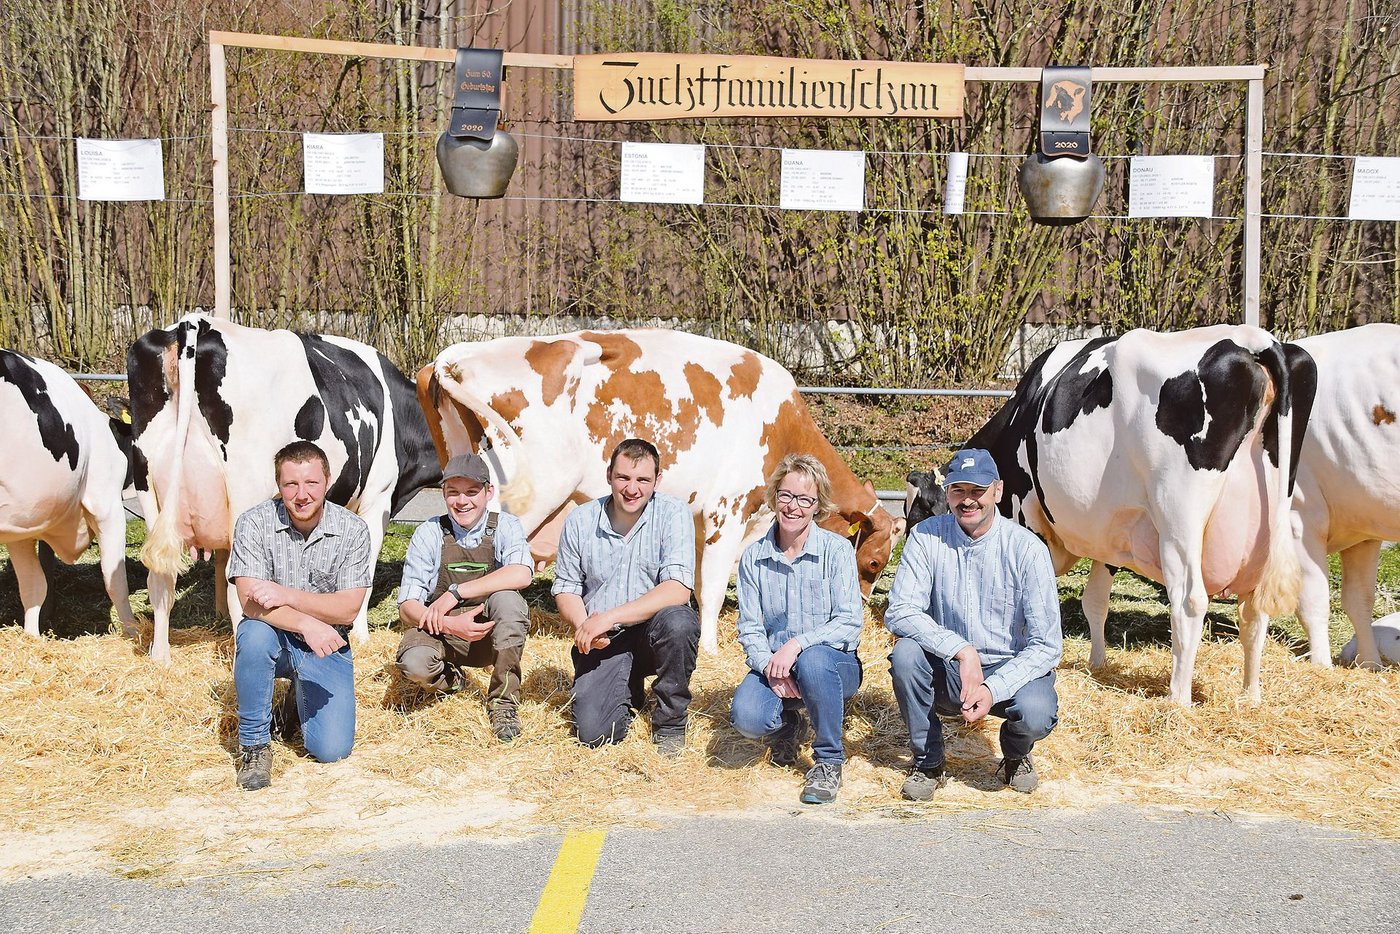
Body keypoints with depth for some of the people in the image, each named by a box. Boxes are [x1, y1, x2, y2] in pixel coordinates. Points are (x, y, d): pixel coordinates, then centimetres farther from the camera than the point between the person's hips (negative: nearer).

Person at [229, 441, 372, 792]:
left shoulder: (352, 529, -10)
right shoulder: (254, 524, -13)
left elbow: (348, 609, -14)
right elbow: (250, 602, -21)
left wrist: (287, 596, -26)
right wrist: (305, 623, -36)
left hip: (327, 647, 1)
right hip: (274, 640, -1)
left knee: (332, 750, -15)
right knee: (254, 634, -37)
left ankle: (300, 700, 23)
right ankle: (253, 745, -16)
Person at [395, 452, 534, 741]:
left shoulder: (505, 527, -6)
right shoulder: (429, 534, -6)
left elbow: (522, 574, -27)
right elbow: (407, 607, -11)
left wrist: (455, 593, -29)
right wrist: (451, 625, -31)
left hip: (492, 637, 0)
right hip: (442, 634, 0)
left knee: (506, 597, -31)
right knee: (414, 663, -33)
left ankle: (503, 700, -17)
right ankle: (449, 678, 7)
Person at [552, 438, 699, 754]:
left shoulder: (673, 514, -10)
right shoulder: (580, 521, -1)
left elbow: (678, 589, -21)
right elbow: (566, 588, 8)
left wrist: (609, 617, -26)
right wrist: (583, 626, -15)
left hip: (656, 632, -1)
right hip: (603, 643, 2)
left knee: (676, 621, -37)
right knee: (592, 733, -18)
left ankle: (670, 719, -9)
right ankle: (628, 694, 21)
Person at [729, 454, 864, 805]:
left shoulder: (837, 550, -6)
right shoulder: (754, 558, 2)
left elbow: (850, 622, -13)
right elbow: (749, 627, 0)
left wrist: (797, 645, -27)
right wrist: (768, 666, -20)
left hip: (833, 662, -2)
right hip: (772, 664, 2)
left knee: (813, 659, -40)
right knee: (746, 716, -29)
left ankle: (828, 761, -16)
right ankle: (787, 725, 12)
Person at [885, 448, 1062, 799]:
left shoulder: (1027, 548, -12)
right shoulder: (926, 536, -7)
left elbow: (1046, 645, -13)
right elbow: (899, 612, -16)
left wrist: (994, 689, -27)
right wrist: (962, 650, -30)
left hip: (1012, 671, -2)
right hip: (947, 674, 2)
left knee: (1035, 714, -33)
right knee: (906, 651, -29)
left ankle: (1015, 756, 7)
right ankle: (928, 763, -6)